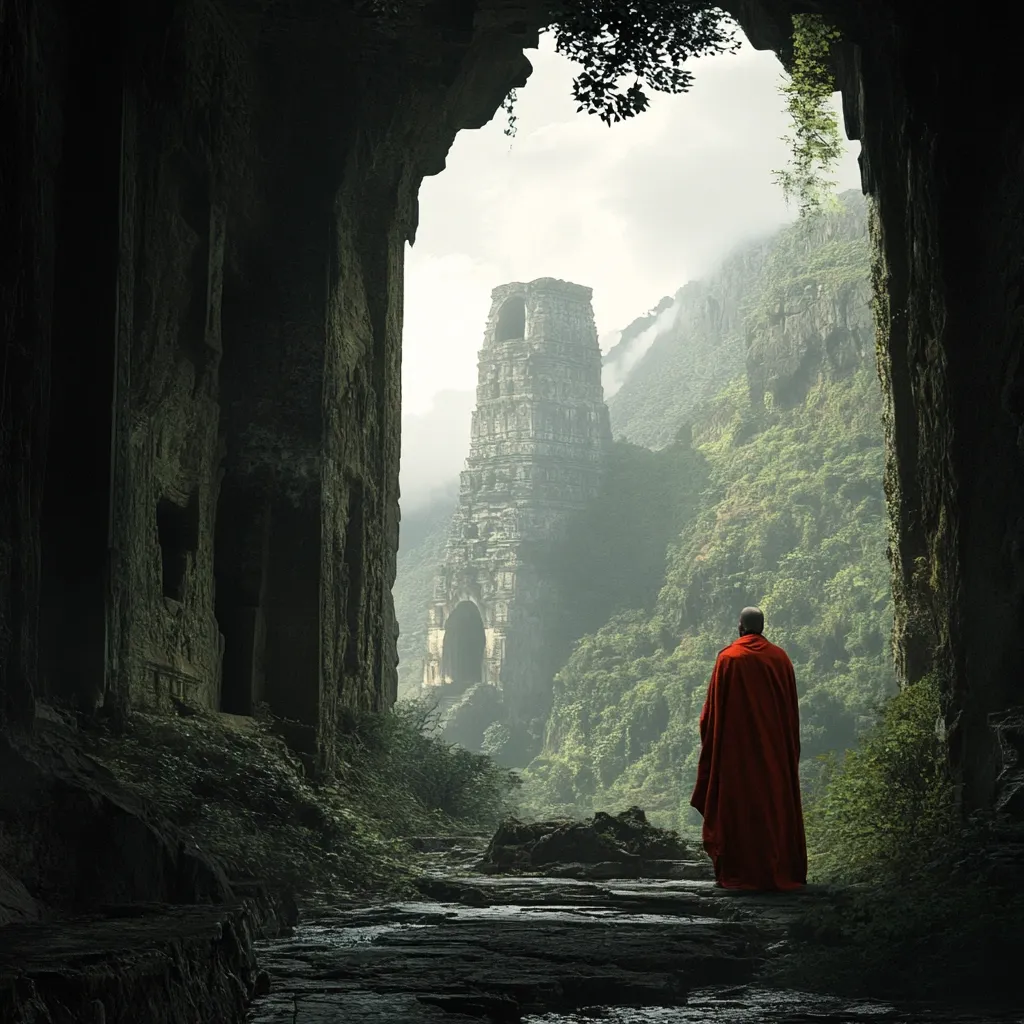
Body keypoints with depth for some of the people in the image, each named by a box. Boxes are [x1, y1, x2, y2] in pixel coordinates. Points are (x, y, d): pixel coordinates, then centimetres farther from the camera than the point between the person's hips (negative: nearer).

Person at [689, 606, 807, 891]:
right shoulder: (781, 658, 3)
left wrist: (709, 738, 8)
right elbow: (792, 709, 7)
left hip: (737, 745, -3)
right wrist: (790, 747, 15)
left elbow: (714, 707, -3)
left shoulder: (728, 658, -5)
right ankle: (780, 870, 7)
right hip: (775, 746, 3)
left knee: (738, 803, 1)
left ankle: (737, 872, -1)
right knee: (776, 802, 7)